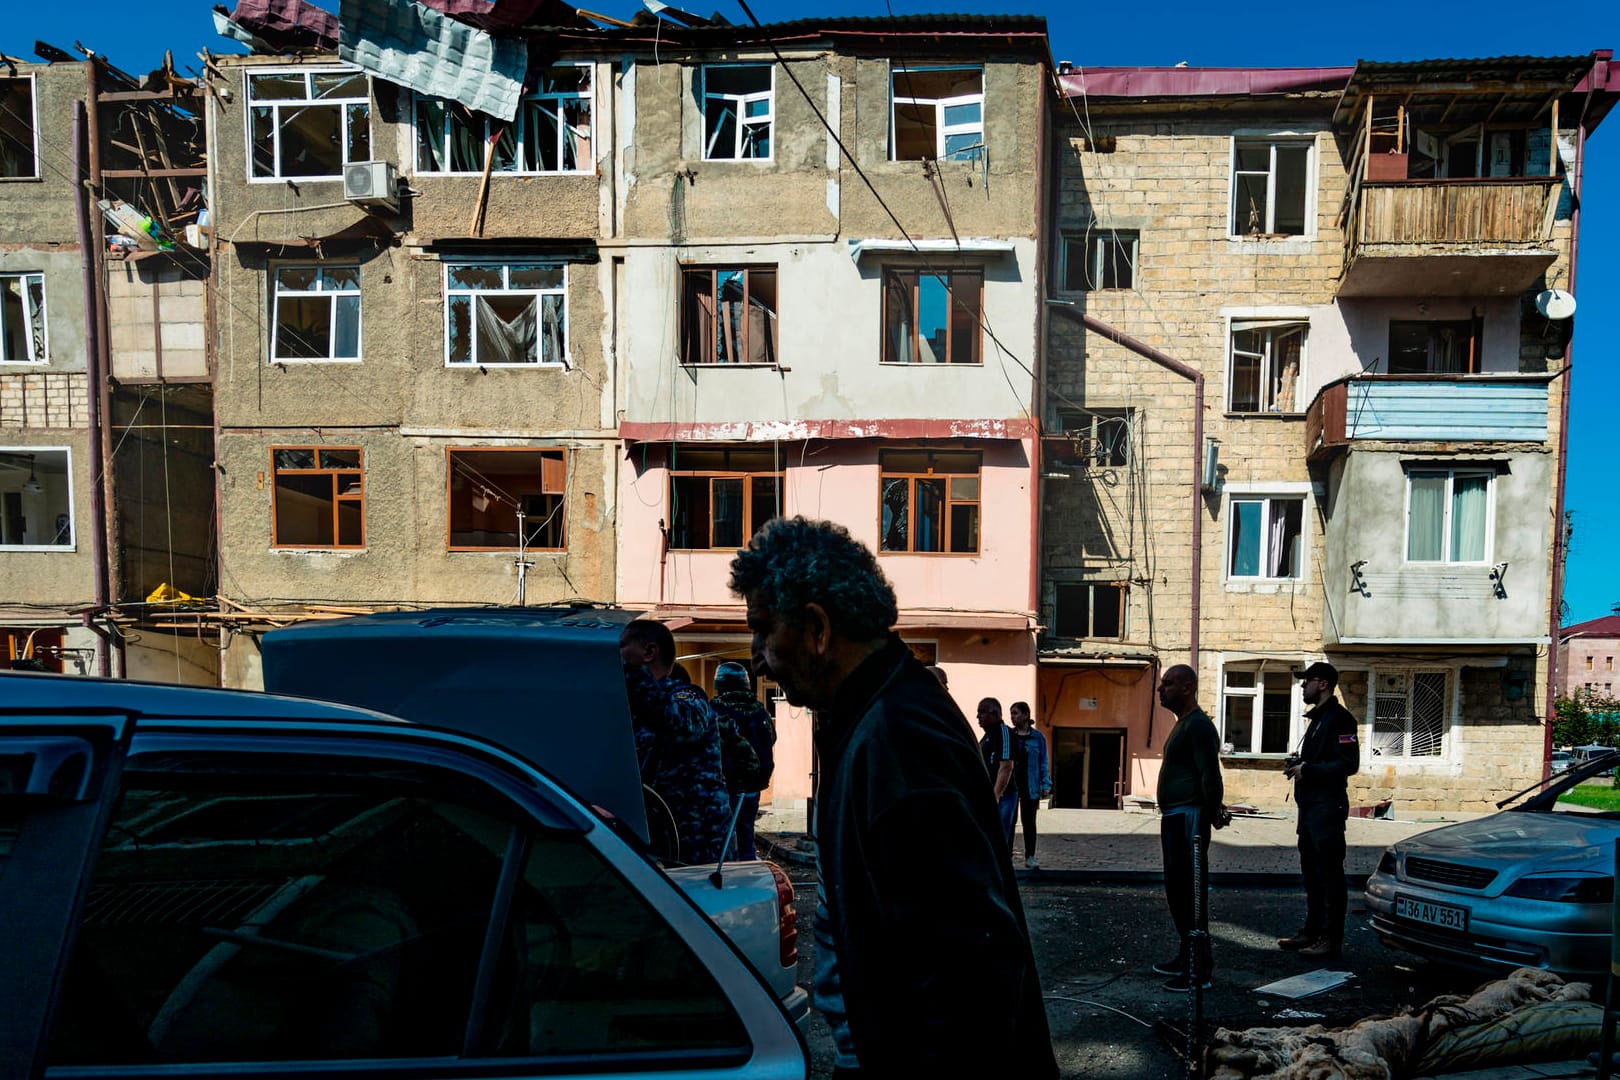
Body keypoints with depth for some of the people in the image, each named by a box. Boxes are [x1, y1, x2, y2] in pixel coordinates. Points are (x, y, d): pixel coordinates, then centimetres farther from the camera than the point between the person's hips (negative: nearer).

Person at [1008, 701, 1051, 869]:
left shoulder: (1038, 737, 2)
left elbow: (1043, 763, 4)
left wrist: (1046, 785, -4)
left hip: (1031, 787, 0)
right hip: (1011, 786, 0)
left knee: (1029, 822, 9)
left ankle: (1030, 857, 17)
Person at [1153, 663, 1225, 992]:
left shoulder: (1198, 725, -16)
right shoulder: (1183, 724, 16)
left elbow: (1210, 776, -21)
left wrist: (1212, 813, -17)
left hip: (1188, 818, -11)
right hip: (1174, 817, 11)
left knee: (1191, 893, -7)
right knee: (1176, 889, 17)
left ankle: (1198, 969, -2)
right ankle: (1187, 955, 29)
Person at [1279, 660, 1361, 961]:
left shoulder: (1339, 718, -12)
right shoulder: (1317, 717, 19)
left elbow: (1348, 764, -21)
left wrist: (1308, 770, -19)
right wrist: (1299, 764, 9)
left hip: (1327, 806, -10)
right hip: (1309, 805, 10)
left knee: (1329, 874, -5)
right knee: (1311, 872, 15)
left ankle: (1331, 940, 0)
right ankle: (1312, 933, 24)